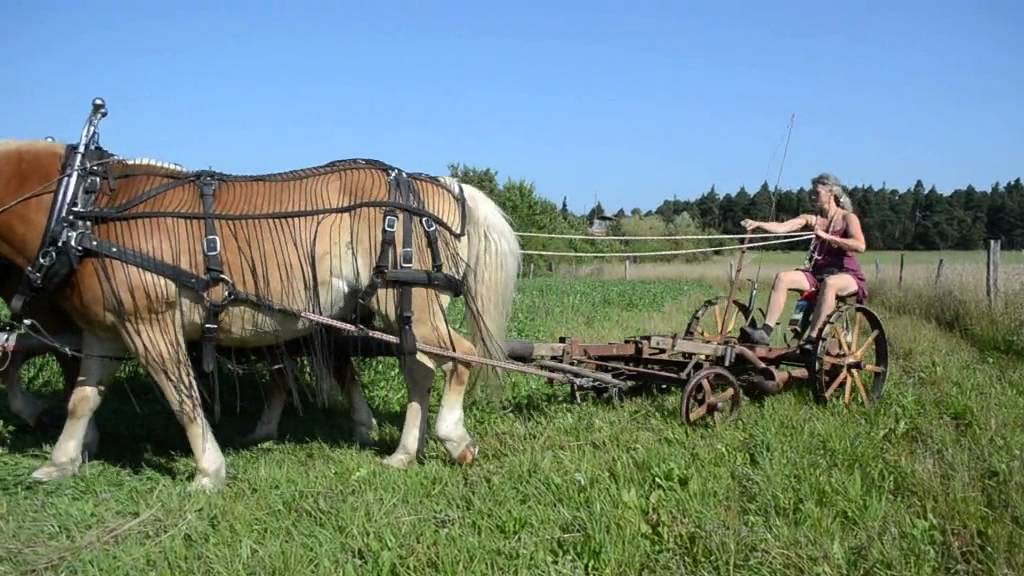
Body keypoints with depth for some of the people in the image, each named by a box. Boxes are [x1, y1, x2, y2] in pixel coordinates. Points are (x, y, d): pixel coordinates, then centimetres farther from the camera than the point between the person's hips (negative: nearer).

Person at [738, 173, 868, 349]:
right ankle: (765, 331, -29)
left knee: (829, 283, -40)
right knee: (783, 277, -21)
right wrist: (757, 224, -23)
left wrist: (826, 236, -20)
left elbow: (860, 245, -20)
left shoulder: (847, 218, -2)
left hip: (847, 275, -5)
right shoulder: (812, 219, 9)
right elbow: (781, 227, -6)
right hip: (817, 273, 5)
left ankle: (810, 337, -39)